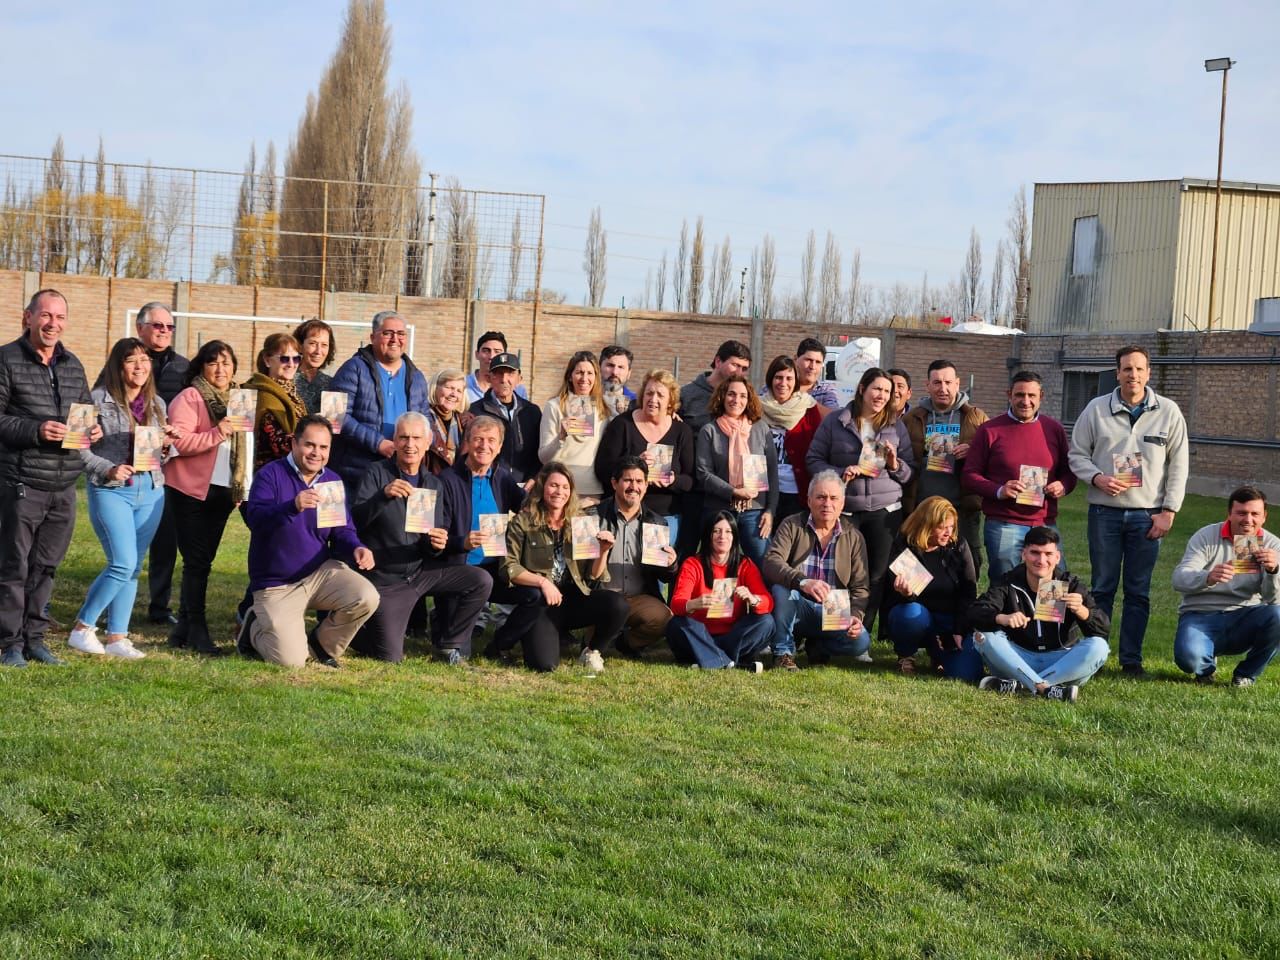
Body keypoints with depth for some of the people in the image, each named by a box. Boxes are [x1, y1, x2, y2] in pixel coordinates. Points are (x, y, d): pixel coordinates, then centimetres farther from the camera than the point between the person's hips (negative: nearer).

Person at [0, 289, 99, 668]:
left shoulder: (73, 365, 14)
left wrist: (94, 430, 1)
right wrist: (35, 430, -21)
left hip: (64, 485, 6)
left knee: (46, 565, 11)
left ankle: (34, 637, 21)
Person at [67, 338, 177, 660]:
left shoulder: (156, 404, 12)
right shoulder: (98, 400, -6)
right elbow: (79, 448, -8)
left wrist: (169, 441, -2)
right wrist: (108, 470, -19)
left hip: (150, 491, 6)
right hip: (110, 490, -6)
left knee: (133, 568, 6)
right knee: (122, 564, -13)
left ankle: (117, 638, 12)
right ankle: (82, 629, 2)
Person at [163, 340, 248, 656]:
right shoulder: (190, 398, -7)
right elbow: (180, 441, -19)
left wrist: (239, 488, 16)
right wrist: (217, 434, -27)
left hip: (222, 492, 6)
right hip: (190, 490, -6)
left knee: (202, 561, 9)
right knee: (196, 562, -6)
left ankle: (184, 627, 16)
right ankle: (197, 632, -3)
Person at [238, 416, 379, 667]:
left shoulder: (333, 481, 6)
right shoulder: (271, 475, -10)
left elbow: (343, 531, 5)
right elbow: (255, 519, -24)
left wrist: (356, 549, -19)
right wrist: (293, 506, -42)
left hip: (322, 572, 4)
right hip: (276, 586, -4)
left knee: (367, 598, -24)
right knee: (290, 660, -18)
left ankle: (323, 645, 6)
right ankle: (255, 628, 18)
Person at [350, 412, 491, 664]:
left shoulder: (436, 485, 7)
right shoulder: (377, 475, -6)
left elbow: (444, 540, 6)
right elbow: (355, 520, -19)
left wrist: (438, 544, -18)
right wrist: (384, 495, -35)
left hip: (424, 571, 4)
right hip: (386, 578, -4)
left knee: (481, 581, -14)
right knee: (390, 656, -12)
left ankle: (453, 644, 3)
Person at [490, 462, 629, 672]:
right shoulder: (523, 522, 2)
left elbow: (593, 576, 11)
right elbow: (508, 568, -6)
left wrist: (603, 552, -8)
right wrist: (542, 581, -19)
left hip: (575, 599, 3)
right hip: (540, 604, -3)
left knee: (618, 605, -28)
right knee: (544, 664, -27)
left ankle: (593, 651, 3)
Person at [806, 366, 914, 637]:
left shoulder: (896, 427, 11)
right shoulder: (835, 422, 4)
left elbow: (911, 472, 12)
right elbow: (813, 460, 3)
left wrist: (895, 464, -9)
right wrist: (840, 473, -13)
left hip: (884, 511, 2)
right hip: (843, 510, -2)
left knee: (876, 576, 3)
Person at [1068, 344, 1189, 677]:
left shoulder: (1168, 412, 2)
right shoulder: (1096, 409, 1)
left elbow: (1178, 465, 4)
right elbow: (1077, 454, 6)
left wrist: (1168, 511, -2)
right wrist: (1097, 478, -13)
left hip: (1148, 515, 0)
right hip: (1105, 512, 0)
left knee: (1139, 591, 4)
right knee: (1102, 587, 5)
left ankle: (1131, 659, 11)